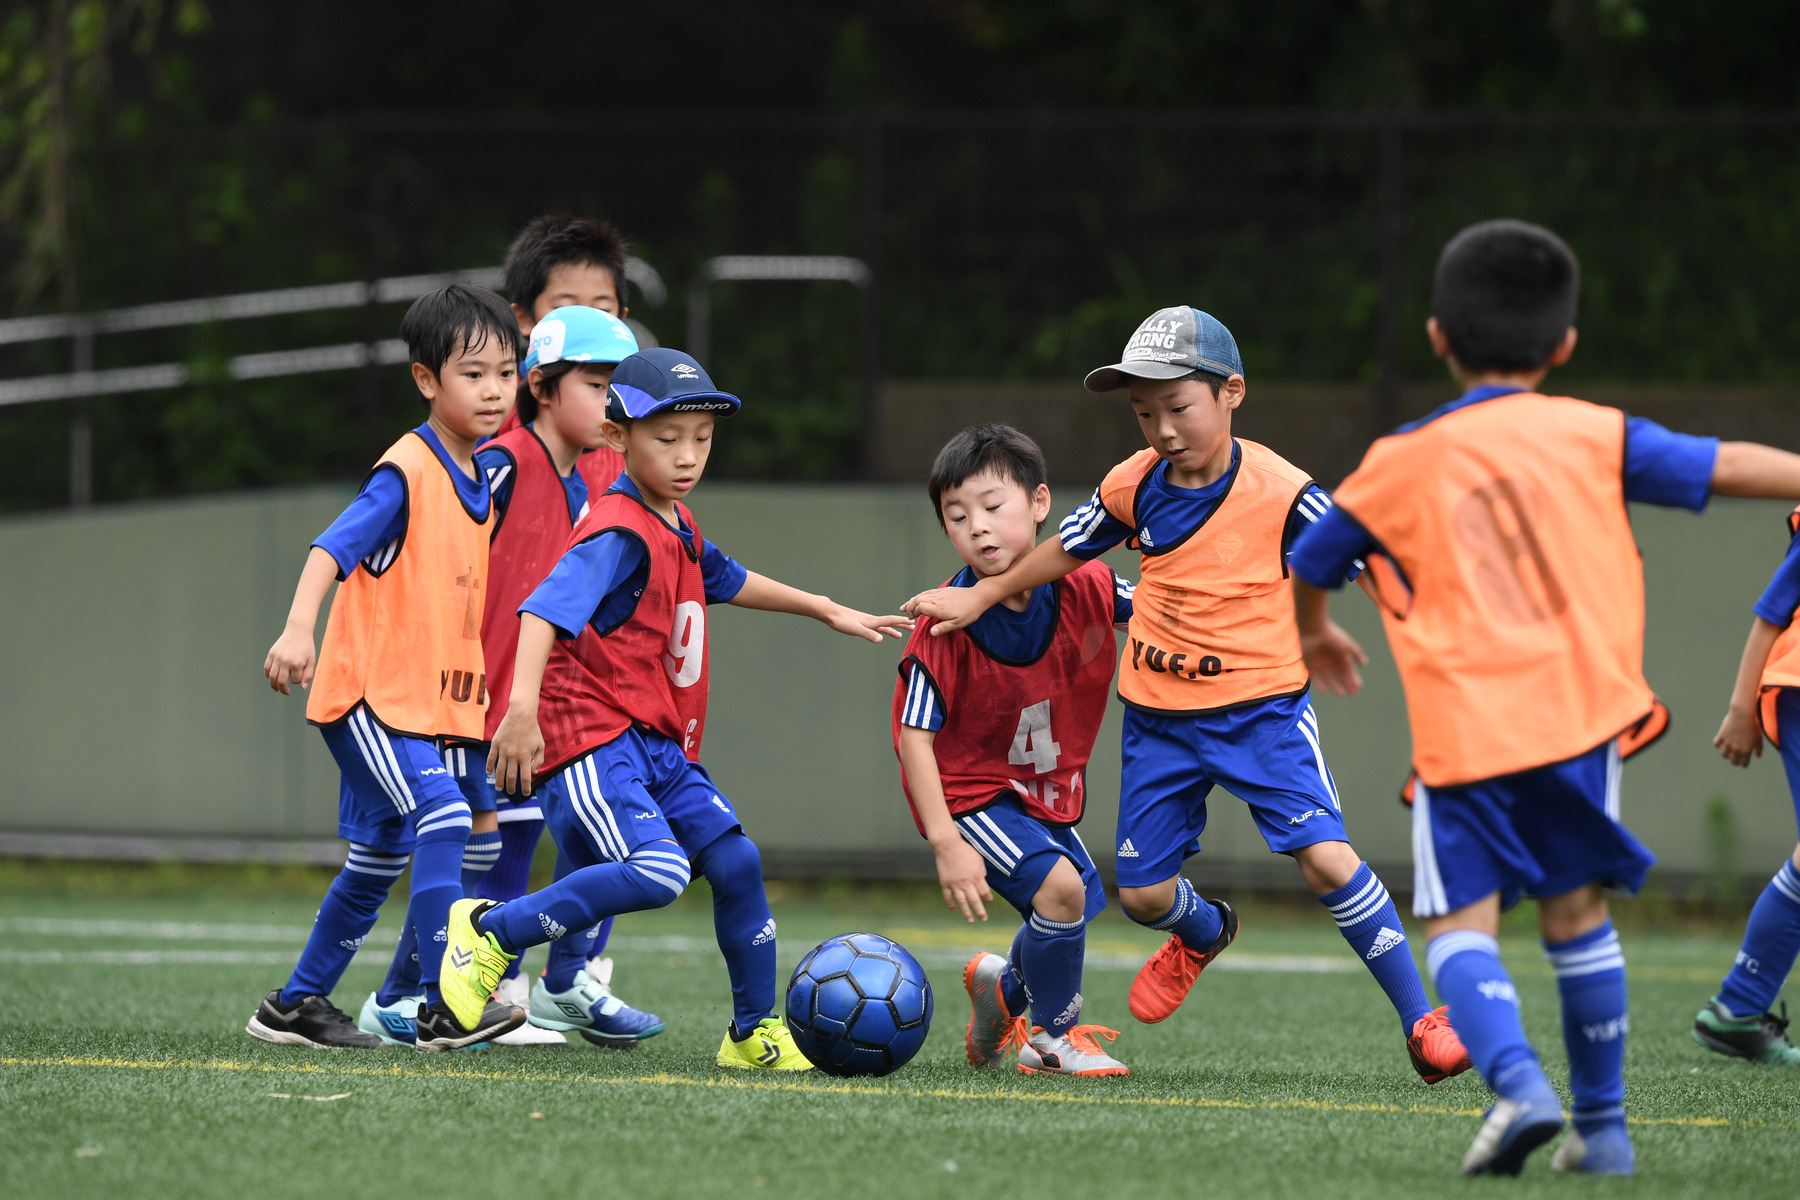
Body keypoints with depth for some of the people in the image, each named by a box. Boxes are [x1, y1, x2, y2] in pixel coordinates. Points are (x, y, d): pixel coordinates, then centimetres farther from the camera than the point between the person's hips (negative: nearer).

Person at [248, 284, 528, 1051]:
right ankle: (447, 1006, -26)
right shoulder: (406, 472, -15)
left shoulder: (481, 481, 11)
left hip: (426, 704, 9)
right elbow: (334, 547, -26)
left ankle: (296, 1005, 25)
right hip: (368, 693, -9)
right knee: (443, 818, -23)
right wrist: (300, 627, -41)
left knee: (380, 860, 14)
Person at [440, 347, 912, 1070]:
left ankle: (755, 1033, 18)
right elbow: (545, 610, -32)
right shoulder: (620, 532, -17)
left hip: (658, 746, 9)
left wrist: (828, 611, 43)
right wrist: (523, 706, -47)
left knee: (734, 860, 3)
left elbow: (727, 580, 37)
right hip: (589, 742, -9)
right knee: (659, 870, -26)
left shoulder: (677, 525, 14)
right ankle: (489, 931, -12)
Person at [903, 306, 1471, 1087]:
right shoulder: (1134, 486, -2)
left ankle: (1421, 1023, -10)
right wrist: (980, 598, 25)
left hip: (1262, 707, -4)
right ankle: (1203, 933, 44)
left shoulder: (1279, 491, -15)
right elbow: (1068, 549, 16)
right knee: (1143, 892, 5)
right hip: (1160, 718, 4)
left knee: (1324, 854, -20)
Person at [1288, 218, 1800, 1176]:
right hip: (1577, 713, 2)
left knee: (1461, 922, -2)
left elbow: (1306, 568, 20)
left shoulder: (1399, 464, 7)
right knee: (1575, 914, 14)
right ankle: (1601, 1125, 17)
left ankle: (1517, 1080, -27)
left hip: (1462, 731, -2)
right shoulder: (1592, 436, 5)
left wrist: (1315, 636, 41)